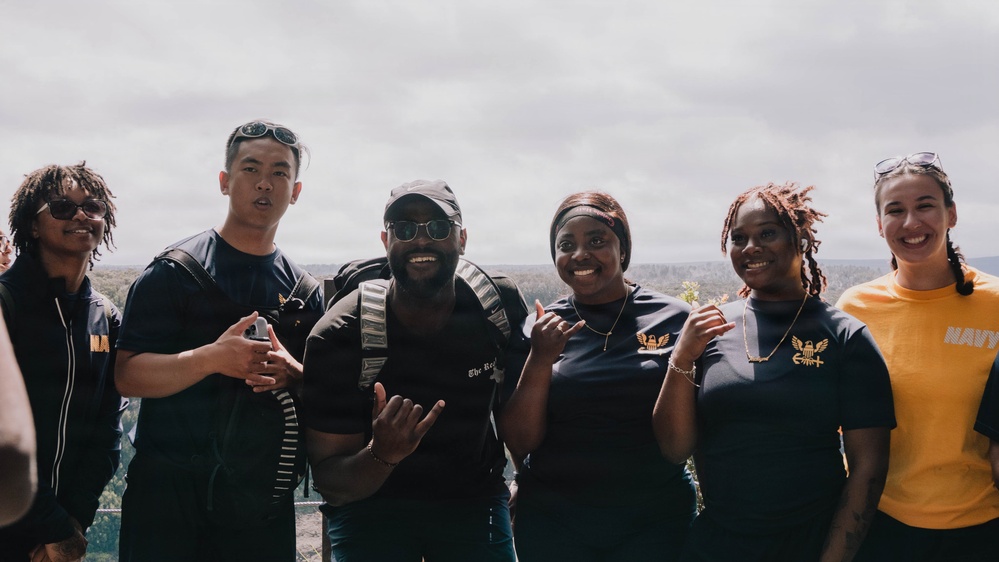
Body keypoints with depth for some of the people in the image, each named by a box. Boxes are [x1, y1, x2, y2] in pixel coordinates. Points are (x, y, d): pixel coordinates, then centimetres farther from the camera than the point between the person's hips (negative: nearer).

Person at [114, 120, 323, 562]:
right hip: (168, 488, -3)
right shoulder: (175, 270, -5)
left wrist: (292, 374, -13)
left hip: (264, 495, 4)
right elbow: (127, 376, -11)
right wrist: (211, 359, -27)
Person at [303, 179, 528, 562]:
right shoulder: (336, 339, -20)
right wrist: (382, 455, -36)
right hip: (369, 505, -1)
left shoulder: (501, 304, -14)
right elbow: (328, 483, -19)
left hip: (475, 500, 2)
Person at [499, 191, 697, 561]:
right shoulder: (539, 329, -1)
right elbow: (519, 444, -4)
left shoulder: (675, 319, -5)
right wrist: (540, 360, -16)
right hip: (552, 523, 1)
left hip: (655, 519, -1)